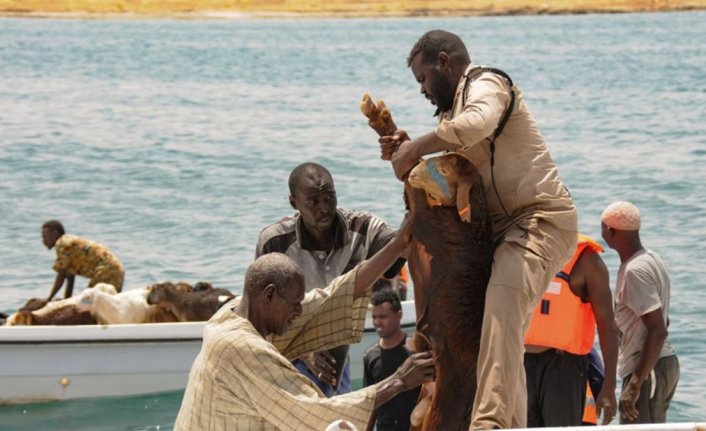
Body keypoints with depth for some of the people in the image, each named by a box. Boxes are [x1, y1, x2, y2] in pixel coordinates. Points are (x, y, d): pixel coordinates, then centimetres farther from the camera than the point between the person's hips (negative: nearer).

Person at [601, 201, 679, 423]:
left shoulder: (635, 271, -19)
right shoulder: (651, 259, 11)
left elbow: (658, 331, -25)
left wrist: (635, 385, -26)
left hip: (649, 369, -10)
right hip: (666, 362, 10)